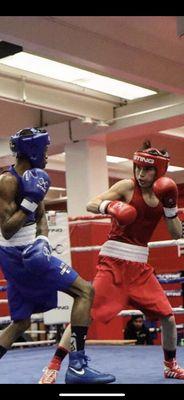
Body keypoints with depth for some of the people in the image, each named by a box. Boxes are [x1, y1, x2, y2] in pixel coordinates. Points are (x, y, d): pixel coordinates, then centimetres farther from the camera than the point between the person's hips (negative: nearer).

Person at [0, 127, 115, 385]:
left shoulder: (32, 177, 11)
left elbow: (41, 217, 17)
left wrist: (42, 239, -2)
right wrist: (30, 201, -23)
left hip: (27, 253, 10)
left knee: (21, 322, 16)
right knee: (85, 291, -9)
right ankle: (77, 366, -10)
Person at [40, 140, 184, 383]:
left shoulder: (163, 194, 6)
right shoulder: (127, 186, -6)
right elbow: (91, 205, -11)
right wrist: (109, 206, -32)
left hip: (140, 267, 5)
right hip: (113, 262, -4)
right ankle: (53, 366, -7)